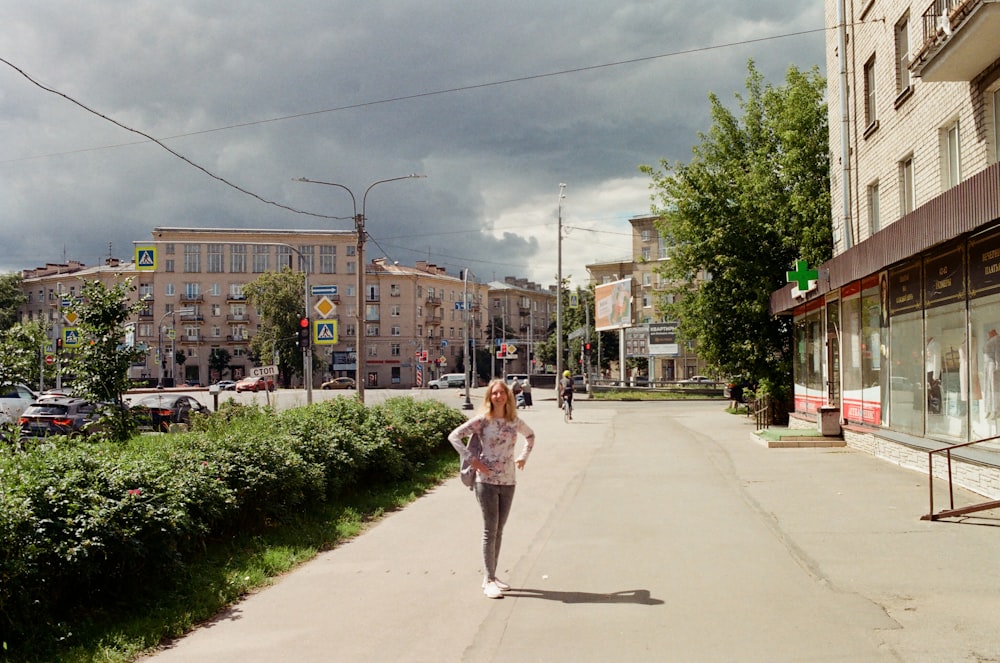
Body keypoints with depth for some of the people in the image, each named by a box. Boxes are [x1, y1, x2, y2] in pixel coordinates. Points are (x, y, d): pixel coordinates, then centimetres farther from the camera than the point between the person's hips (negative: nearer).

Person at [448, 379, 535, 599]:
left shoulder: (515, 421, 6)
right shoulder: (483, 420, -7)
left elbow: (530, 435, 27)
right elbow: (454, 436, -10)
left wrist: (523, 457, 13)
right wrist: (470, 459, -14)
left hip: (508, 481, 5)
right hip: (487, 481, -5)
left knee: (499, 530, 11)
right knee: (490, 530, -4)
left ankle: (492, 576, 20)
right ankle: (488, 580, 1)